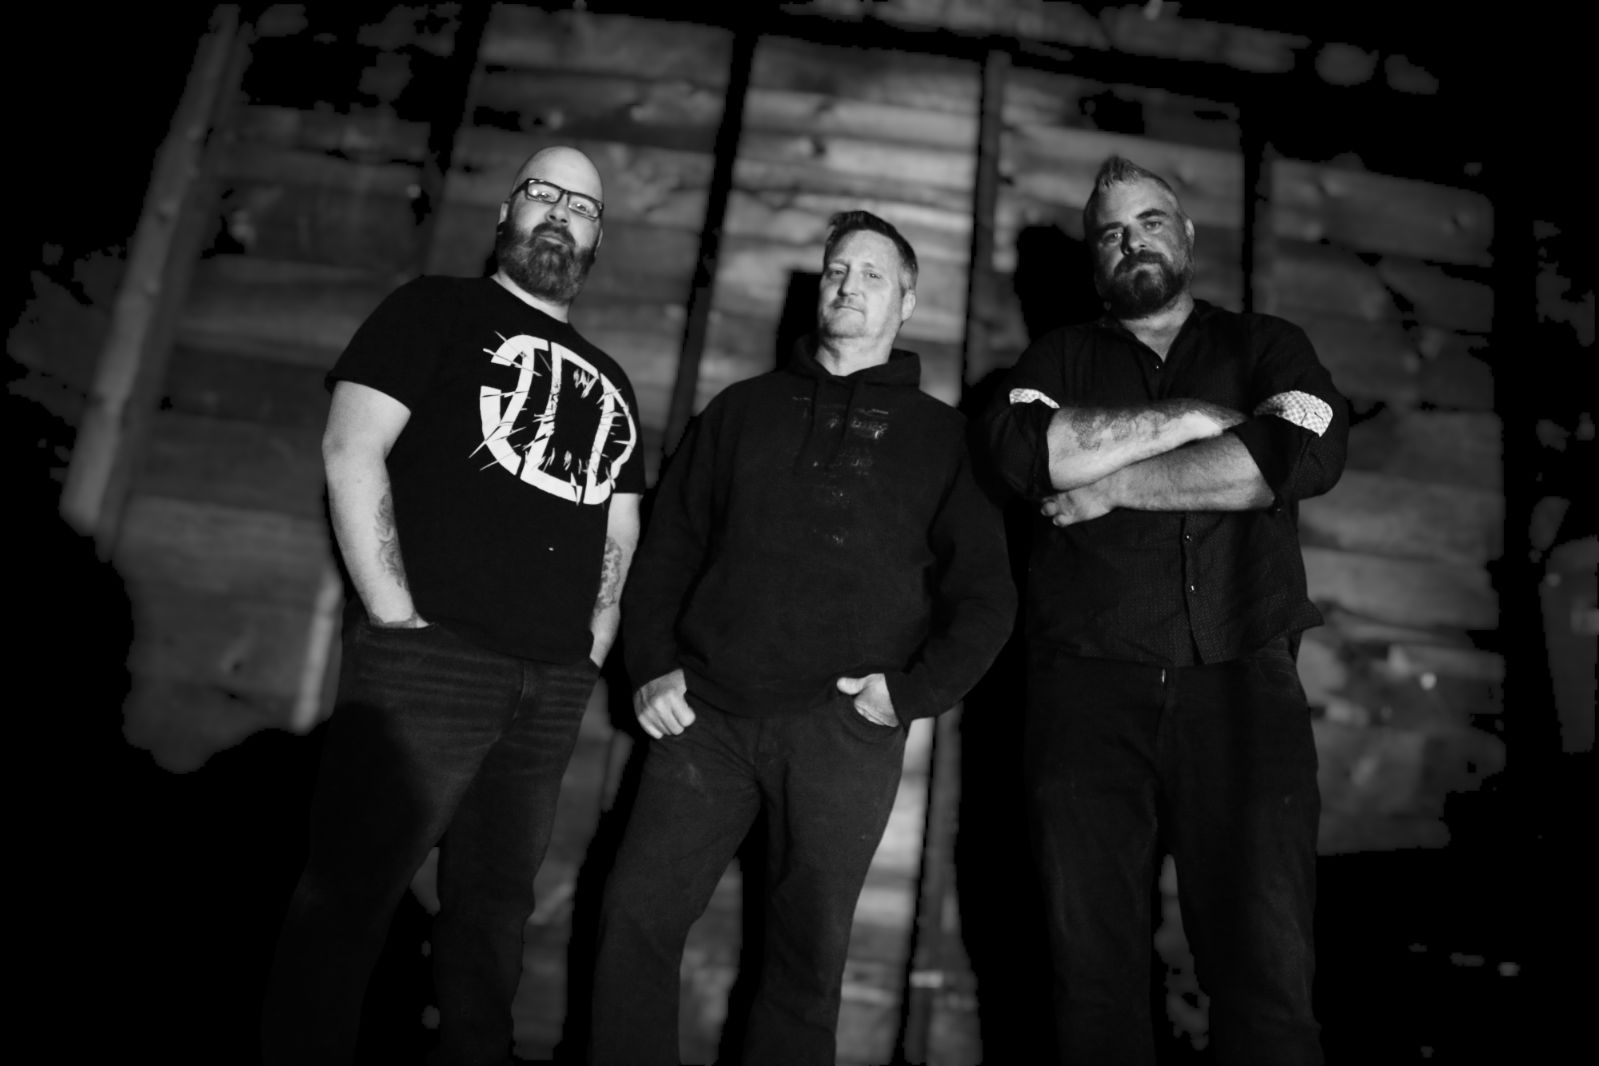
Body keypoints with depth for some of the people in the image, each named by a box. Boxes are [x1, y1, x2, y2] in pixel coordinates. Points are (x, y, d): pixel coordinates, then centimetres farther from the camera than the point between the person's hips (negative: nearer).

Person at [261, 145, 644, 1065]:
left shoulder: (608, 382, 21)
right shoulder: (437, 310, 6)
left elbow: (621, 529, 21)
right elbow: (353, 451, -5)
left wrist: (595, 645, 7)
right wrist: (397, 614, -13)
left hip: (553, 686, 5)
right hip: (428, 660, -5)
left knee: (497, 902, 12)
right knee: (349, 894, -1)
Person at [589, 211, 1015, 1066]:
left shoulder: (942, 435, 9)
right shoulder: (742, 409, 15)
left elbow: (985, 593, 4)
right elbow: (668, 548, 13)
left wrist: (914, 692, -8)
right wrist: (651, 665, 2)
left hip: (843, 732, -1)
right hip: (709, 714, 2)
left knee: (807, 954, 7)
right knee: (634, 918, 0)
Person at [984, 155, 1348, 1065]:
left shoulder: (1267, 345, 17)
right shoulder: (1061, 357, 18)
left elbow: (1307, 454, -5)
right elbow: (1021, 451, -4)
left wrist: (1114, 485, -5)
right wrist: (1195, 416, -5)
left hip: (1241, 683, 0)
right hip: (1088, 687, 1)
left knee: (1268, 966, -7)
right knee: (1093, 961, 2)